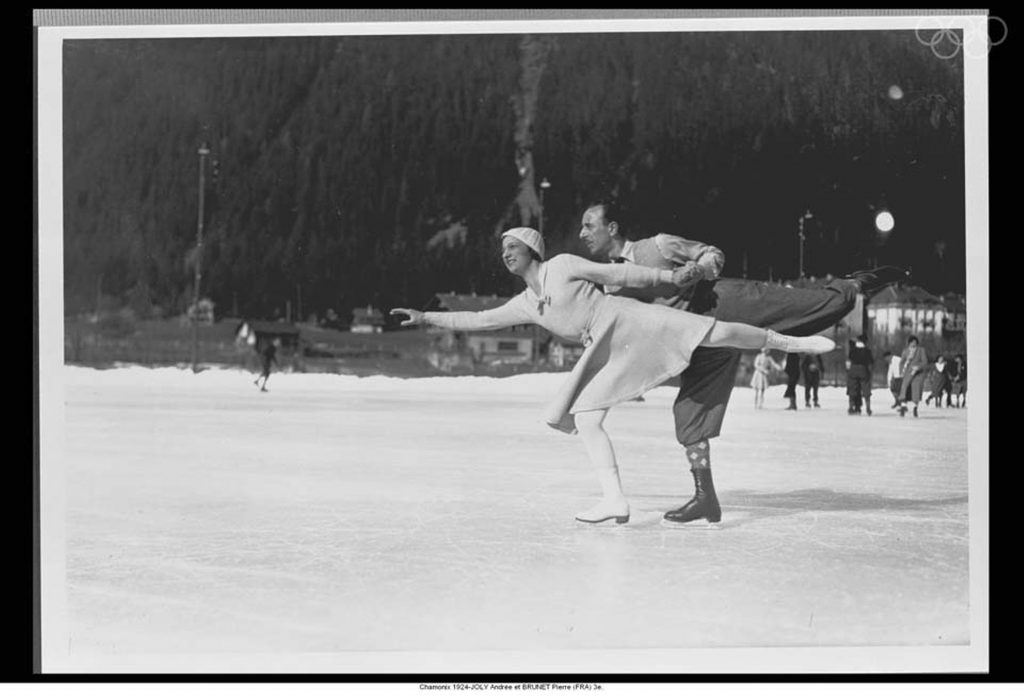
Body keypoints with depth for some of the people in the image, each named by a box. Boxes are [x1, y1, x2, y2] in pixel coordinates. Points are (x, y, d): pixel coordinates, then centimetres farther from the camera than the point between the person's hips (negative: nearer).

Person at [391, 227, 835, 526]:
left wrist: (669, 276, 0)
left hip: (630, 322, -6)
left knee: (714, 333, -16)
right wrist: (425, 317, 17)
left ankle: (795, 343, -7)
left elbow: (617, 274, 0)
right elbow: (477, 321, 19)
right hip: (603, 353, 6)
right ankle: (615, 500, -5)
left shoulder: (562, 266, 0)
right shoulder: (523, 305, 16)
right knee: (584, 419, -4)